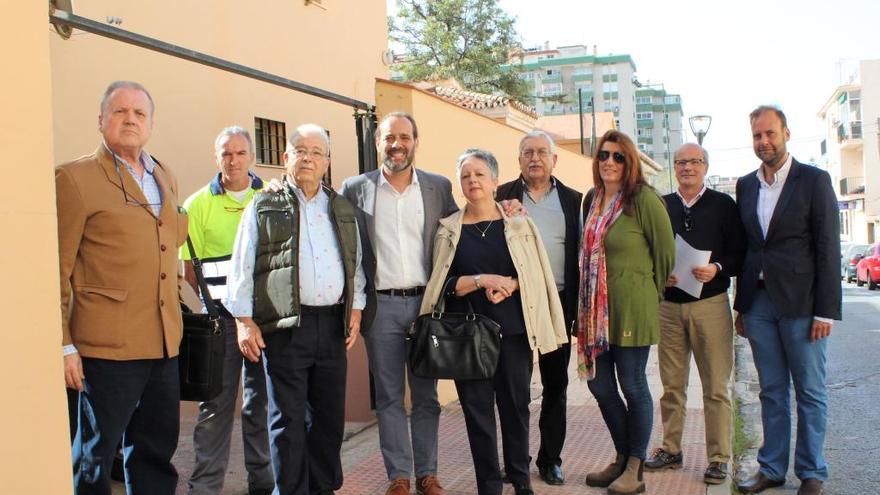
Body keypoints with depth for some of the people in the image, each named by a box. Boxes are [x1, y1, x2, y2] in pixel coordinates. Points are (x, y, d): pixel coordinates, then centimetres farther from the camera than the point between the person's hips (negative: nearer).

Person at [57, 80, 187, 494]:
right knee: (94, 459, 4)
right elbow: (57, 268, -7)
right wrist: (63, 345, -11)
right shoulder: (75, 178, -5)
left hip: (164, 344, 6)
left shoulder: (165, 178, 14)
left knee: (156, 453, 15)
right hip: (108, 344, -6)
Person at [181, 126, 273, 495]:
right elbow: (188, 265, 2)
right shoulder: (198, 204, 2)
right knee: (217, 401, 0)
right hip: (221, 315, -2)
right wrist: (214, 300, -10)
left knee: (260, 398, 11)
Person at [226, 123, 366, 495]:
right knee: (287, 418, 1)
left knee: (331, 415, 11)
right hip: (285, 325, -4)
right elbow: (241, 268, 1)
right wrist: (245, 321, -5)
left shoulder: (342, 209, 15)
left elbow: (356, 264, 18)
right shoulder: (264, 207, 4)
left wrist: (355, 310, 9)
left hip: (332, 324, 4)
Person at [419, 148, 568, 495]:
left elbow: (537, 276, 2)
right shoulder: (448, 230, 4)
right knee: (477, 409, 4)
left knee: (516, 404, 8)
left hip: (514, 330, 0)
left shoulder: (519, 223, 4)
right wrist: (483, 280, -14)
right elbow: (442, 284, -1)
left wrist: (508, 286, -15)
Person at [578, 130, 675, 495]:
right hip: (596, 307, 7)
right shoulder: (592, 199, 10)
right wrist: (587, 302, 15)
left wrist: (650, 292, 6)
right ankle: (623, 457, 30)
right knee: (599, 384, 11)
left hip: (631, 307, -7)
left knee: (632, 385, 3)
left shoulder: (644, 199, -10)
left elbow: (665, 252, -5)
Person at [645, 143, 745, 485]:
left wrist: (717, 268, -17)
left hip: (710, 303, -2)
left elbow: (739, 254, 0)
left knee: (716, 387, 2)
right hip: (669, 305, 2)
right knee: (672, 385, 11)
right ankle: (671, 450, 23)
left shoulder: (723, 205, 3)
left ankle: (718, 458, 11)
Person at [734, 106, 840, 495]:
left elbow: (828, 249, -7)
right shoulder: (745, 185, 10)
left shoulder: (814, 181, -4)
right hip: (759, 302, 4)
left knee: (810, 392, 7)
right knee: (771, 391, 12)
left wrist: (826, 311, -11)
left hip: (800, 302, -4)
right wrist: (741, 305, 11)